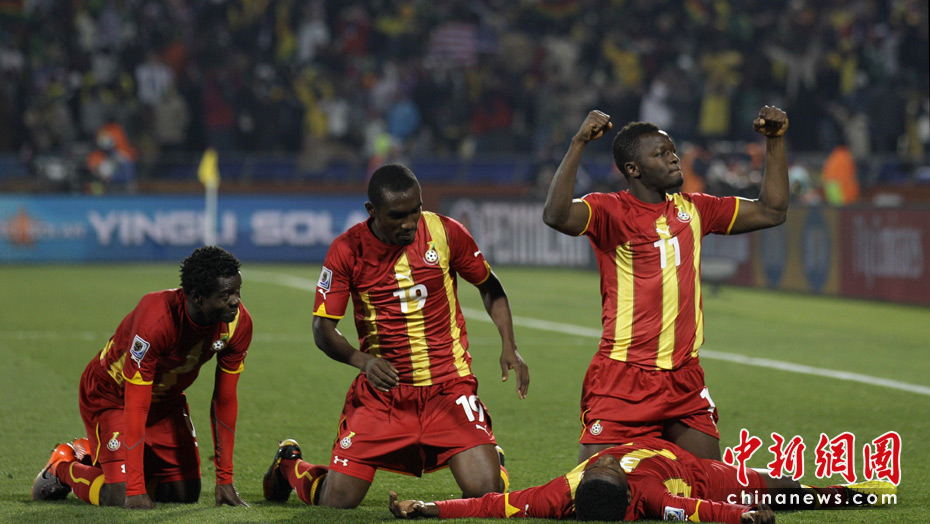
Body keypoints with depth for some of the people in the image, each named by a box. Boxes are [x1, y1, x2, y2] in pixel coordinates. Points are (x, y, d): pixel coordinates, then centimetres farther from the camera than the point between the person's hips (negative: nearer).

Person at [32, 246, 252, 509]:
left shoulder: (238, 322, -22)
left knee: (187, 492, 1)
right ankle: (63, 466, 14)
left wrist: (225, 480, -12)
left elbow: (224, 399, -12)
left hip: (166, 397, 6)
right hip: (110, 395, -6)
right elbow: (136, 406, -37)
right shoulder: (155, 319, -39)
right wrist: (135, 490, -39)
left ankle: (94, 452, 24)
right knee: (121, 495, -20)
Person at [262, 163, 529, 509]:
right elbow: (323, 328, -6)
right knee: (336, 502, -4)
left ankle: (489, 455, 23)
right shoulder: (347, 250, -8)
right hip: (381, 392, 0)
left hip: (448, 389, 0)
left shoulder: (445, 233, -5)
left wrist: (509, 346, -3)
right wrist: (363, 361, -25)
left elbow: (489, 287, 11)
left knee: (485, 492, -16)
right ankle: (289, 464, 32)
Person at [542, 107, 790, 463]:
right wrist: (578, 144, -32)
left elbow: (771, 211, 18)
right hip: (623, 377, -5)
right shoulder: (610, 211, -7)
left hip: (685, 380, 5)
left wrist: (775, 142, 12)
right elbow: (556, 216, -27)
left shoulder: (694, 209, 12)